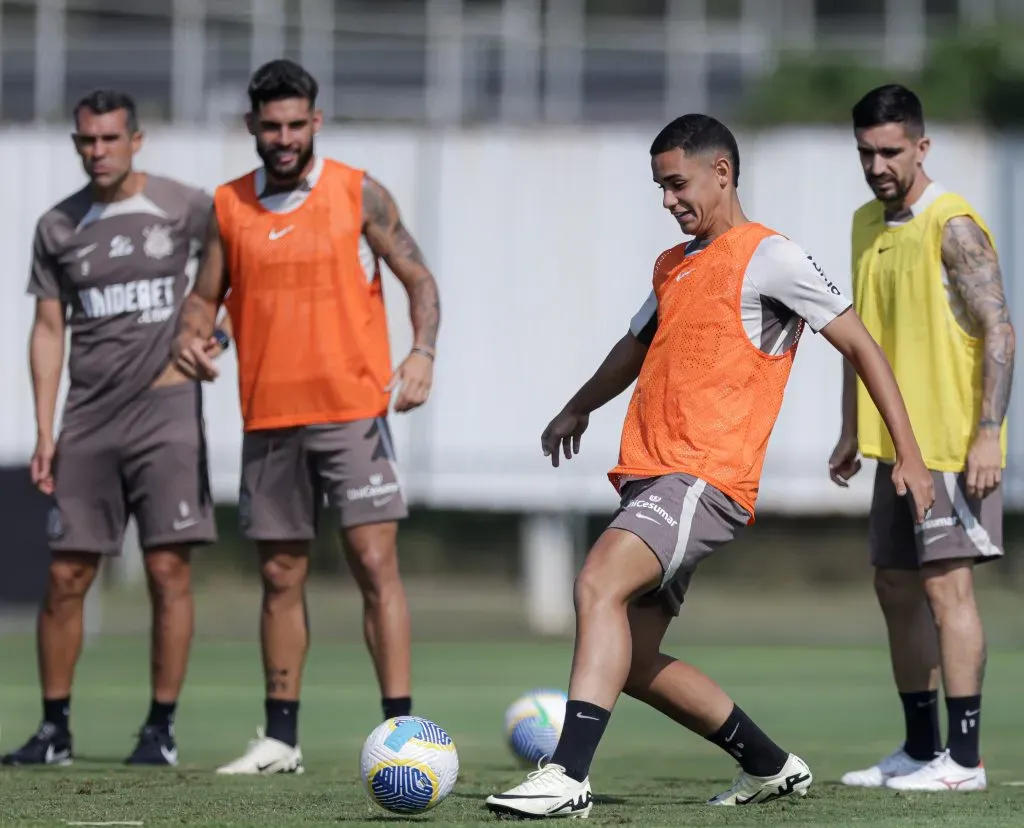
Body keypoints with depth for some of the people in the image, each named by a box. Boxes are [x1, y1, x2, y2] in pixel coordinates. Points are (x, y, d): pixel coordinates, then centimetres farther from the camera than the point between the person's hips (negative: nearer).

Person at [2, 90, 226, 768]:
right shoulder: (59, 227, 7)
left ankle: (163, 728, 2)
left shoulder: (187, 207, -1)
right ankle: (55, 729, 10)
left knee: (169, 569, -6)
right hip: (88, 419, 2)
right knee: (66, 576, 1)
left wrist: (218, 331, -3)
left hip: (167, 407, -2)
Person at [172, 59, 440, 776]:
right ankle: (281, 739, 17)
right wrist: (192, 335, -8)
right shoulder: (229, 206, 8)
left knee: (375, 563, -11)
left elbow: (419, 279, 1)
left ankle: (402, 731, -11)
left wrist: (423, 351, -17)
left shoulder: (359, 194, -1)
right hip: (269, 419, 4)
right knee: (281, 577, 9)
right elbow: (207, 294, 15)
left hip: (352, 412, -4)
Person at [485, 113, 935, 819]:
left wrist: (909, 455, -8)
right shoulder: (674, 265, 21)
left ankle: (569, 776, -37)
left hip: (708, 477, -9)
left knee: (599, 584, -28)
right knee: (633, 663, 6)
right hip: (650, 476, 9)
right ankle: (772, 767, 22)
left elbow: (860, 344, -4)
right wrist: (578, 410, 52)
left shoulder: (768, 258, -4)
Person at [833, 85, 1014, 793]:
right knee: (897, 589, 11)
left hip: (953, 444, -9)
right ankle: (921, 751, 19)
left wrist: (987, 433, -21)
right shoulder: (868, 225, 13)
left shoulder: (953, 225, -12)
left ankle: (963, 759, -10)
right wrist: (852, 433, 19)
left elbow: (999, 330, -16)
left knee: (947, 583, -11)